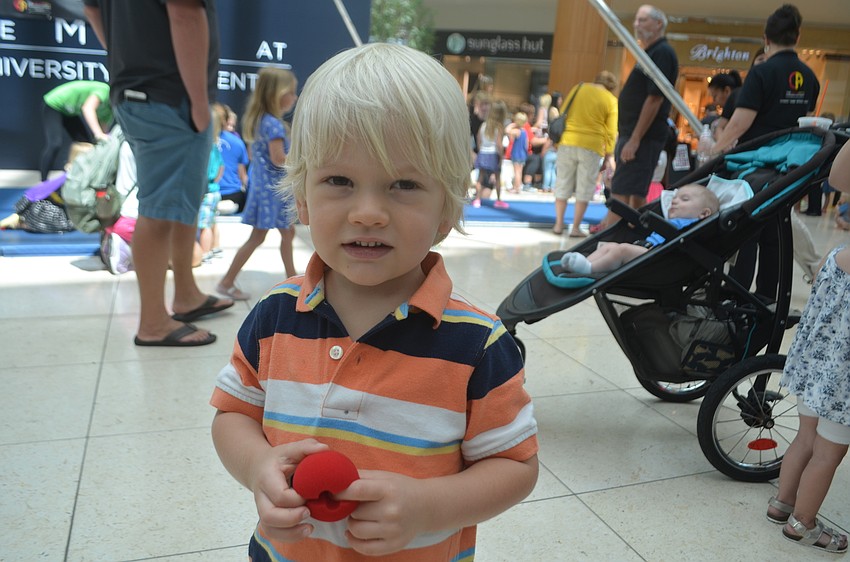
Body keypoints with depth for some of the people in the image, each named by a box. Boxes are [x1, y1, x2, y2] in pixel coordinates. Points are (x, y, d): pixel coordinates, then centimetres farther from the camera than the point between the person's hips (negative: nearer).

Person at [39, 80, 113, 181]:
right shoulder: (104, 90, -28)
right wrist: (98, 134, -53)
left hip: (70, 112, 9)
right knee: (55, 144, -20)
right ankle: (43, 182, -11)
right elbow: (87, 108, -43)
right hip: (53, 105, -9)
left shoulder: (108, 112, -4)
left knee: (86, 143, 4)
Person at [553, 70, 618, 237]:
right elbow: (611, 131, 0)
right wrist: (609, 155, 7)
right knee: (584, 189, 6)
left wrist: (558, 140, 16)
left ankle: (558, 224, 15)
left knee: (562, 184, 11)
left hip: (568, 143, 3)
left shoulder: (578, 88, 9)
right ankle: (576, 228, 6)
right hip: (592, 147, -2)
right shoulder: (611, 100, 1)